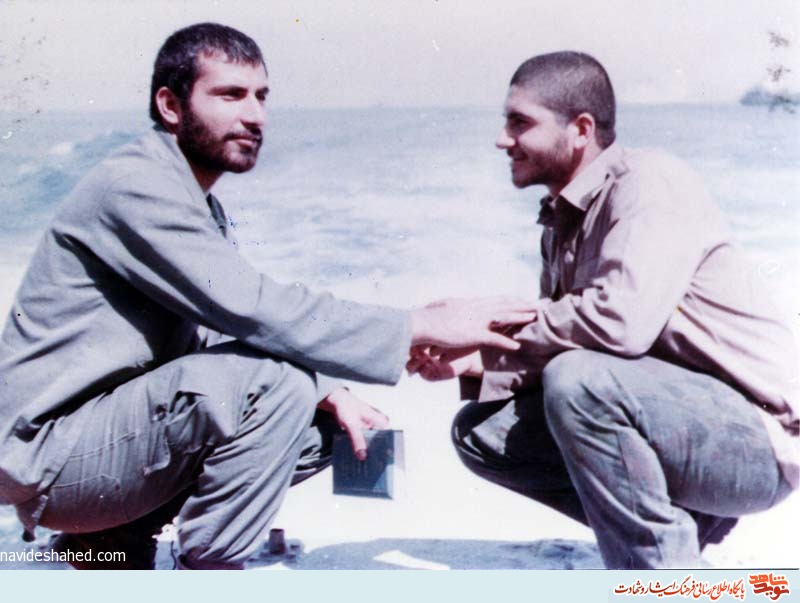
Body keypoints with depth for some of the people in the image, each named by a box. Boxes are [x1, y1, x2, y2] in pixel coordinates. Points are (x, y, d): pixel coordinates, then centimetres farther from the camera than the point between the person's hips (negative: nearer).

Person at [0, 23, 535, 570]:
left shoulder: (204, 210, 14)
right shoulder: (135, 185, -17)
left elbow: (226, 329, 11)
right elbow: (255, 310, -27)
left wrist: (327, 392, -8)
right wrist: (424, 326, -25)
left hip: (111, 427, 9)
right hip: (47, 450, -9)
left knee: (319, 428, 7)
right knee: (273, 383, -28)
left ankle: (118, 536, 10)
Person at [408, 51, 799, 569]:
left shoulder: (648, 182, -17)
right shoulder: (562, 223, 9)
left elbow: (621, 320, -32)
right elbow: (558, 347, 9)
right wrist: (469, 363, -9)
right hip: (663, 419, 9)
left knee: (577, 383, -34)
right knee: (479, 430, 1)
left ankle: (664, 561, -12)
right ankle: (675, 521, 6)